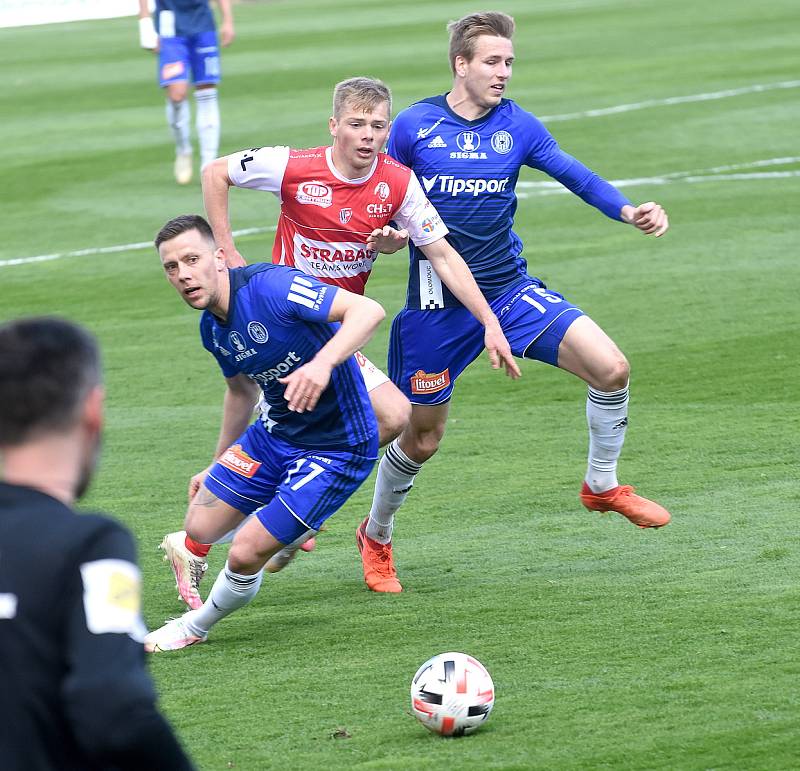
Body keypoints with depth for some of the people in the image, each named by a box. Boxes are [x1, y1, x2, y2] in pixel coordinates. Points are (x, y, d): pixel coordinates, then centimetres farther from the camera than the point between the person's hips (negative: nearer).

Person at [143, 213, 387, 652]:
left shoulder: (270, 286, -25)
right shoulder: (212, 328, 1)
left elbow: (369, 311, -32)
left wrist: (322, 362, -48)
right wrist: (217, 465, 28)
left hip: (337, 448, -8)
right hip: (276, 432, 8)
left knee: (246, 554, -10)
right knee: (199, 529, 6)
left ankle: (195, 628, 21)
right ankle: (292, 527, 34)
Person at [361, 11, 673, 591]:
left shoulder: (518, 126, -1)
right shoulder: (415, 125, -6)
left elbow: (576, 176, -6)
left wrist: (629, 210, -23)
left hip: (510, 292, 2)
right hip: (438, 305, -2)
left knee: (611, 367, -16)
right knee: (421, 439, 6)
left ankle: (603, 485, 7)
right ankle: (377, 536, 33)